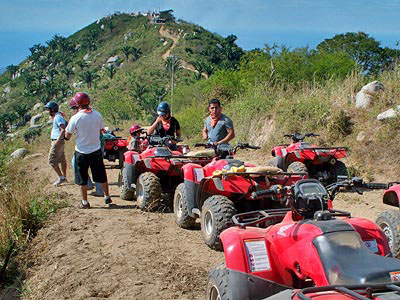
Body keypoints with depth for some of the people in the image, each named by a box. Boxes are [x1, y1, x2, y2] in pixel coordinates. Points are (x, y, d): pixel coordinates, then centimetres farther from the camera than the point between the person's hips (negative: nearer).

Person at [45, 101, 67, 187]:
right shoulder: (57, 116, 14)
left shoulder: (58, 117, -18)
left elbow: (63, 129, -27)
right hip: (59, 141, 10)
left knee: (52, 160, -5)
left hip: (57, 142, -10)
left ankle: (61, 177, -1)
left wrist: (58, 140, -30)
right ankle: (64, 177, 23)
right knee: (62, 159, 15)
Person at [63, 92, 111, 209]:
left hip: (82, 152, -3)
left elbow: (67, 136, -10)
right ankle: (107, 197, 25)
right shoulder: (97, 115, -5)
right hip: (96, 150, 3)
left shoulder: (75, 118, -16)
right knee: (101, 176, 16)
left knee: (82, 179, 10)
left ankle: (84, 202, 15)